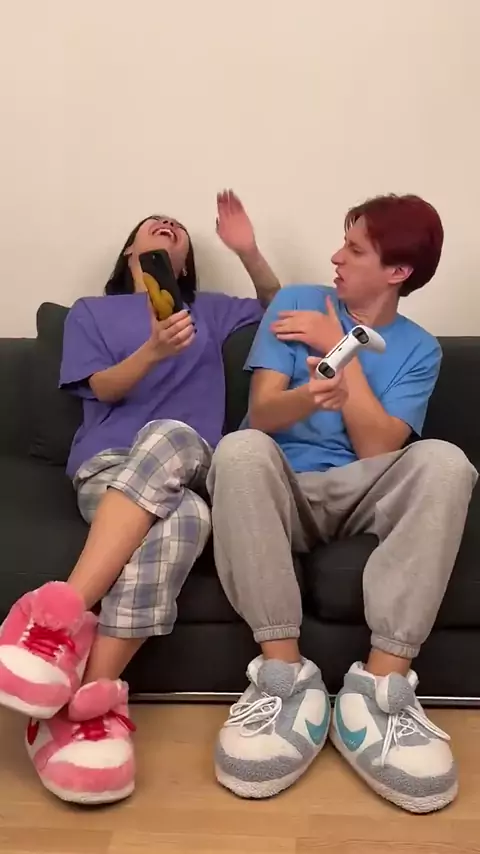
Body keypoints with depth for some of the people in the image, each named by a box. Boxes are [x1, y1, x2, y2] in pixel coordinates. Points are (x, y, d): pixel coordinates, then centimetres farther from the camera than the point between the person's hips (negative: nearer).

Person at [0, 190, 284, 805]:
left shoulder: (210, 311, 31)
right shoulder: (90, 312, 23)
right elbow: (104, 388, 9)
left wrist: (248, 253, 13)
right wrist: (154, 350, -13)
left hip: (186, 469, 2)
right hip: (107, 465, -1)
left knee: (170, 436, -39)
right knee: (184, 516, -39)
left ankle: (61, 614, -47)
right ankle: (90, 697, -47)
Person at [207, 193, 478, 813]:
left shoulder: (419, 350, 8)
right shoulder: (296, 303, 6)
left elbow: (378, 448, -7)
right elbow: (260, 416, -7)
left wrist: (342, 351, -8)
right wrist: (311, 395, -30)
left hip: (358, 492, 1)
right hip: (283, 488, 0)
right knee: (240, 449, -34)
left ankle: (381, 687, -33)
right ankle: (287, 679, -33)